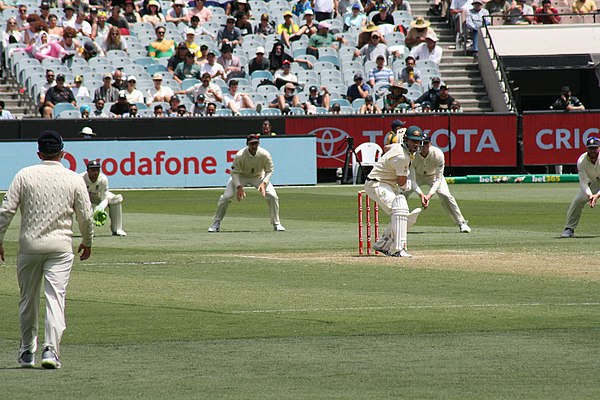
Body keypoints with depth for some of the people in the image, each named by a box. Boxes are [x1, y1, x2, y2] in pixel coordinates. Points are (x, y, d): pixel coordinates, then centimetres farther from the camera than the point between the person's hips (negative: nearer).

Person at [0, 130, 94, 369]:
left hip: (29, 245, 1)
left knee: (28, 299, 13)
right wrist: (87, 242, 20)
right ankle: (51, 349, -19)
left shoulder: (24, 176, -1)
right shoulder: (74, 179, 0)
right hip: (60, 246, -1)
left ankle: (27, 352, 21)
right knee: (55, 297, -3)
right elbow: (86, 216, 4)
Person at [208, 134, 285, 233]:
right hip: (240, 176, -1)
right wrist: (239, 187, -34)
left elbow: (269, 170, -13)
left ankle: (276, 224, 4)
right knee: (226, 197, -15)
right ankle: (216, 224, 2)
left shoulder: (265, 154, -26)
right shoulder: (240, 155, -31)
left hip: (259, 176, 1)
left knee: (273, 196, -14)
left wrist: (264, 183, -30)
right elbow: (234, 172, -22)